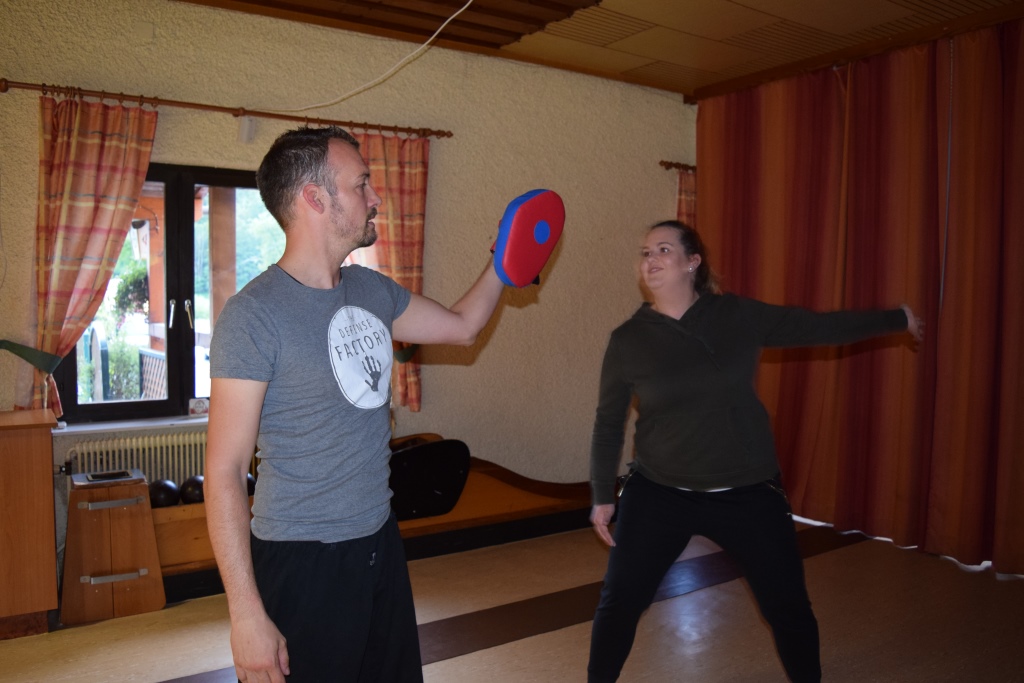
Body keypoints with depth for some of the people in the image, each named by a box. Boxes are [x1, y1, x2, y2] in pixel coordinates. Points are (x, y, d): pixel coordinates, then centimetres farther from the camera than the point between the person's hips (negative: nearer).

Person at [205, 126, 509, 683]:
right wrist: (246, 613, -19)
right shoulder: (253, 314, -18)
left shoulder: (372, 290, 3)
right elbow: (224, 472, -18)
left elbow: (462, 325, 19)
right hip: (301, 563, -7)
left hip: (380, 544, 7)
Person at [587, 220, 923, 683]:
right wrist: (602, 494, 0)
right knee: (619, 601, 4)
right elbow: (608, 423, 0)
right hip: (658, 493, 0)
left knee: (788, 607, 12)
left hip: (747, 493, 1)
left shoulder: (739, 316, -4)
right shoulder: (628, 339, -7)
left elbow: (818, 327, 7)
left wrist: (896, 319, 13)